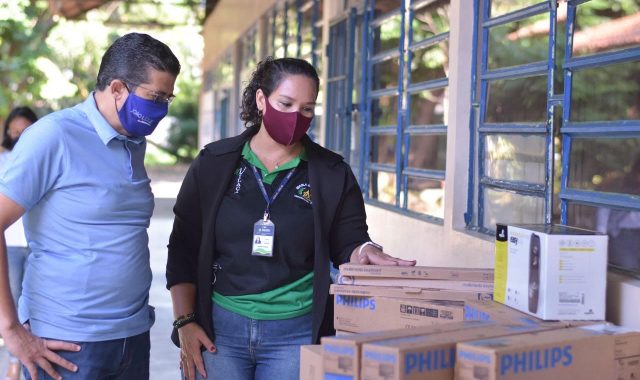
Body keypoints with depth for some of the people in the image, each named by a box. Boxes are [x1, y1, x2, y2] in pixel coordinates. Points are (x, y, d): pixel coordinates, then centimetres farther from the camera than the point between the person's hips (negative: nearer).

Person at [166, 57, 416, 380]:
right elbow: (183, 250, 5)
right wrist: (184, 322, -1)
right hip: (219, 328, 0)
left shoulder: (333, 175, 2)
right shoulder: (213, 165, 3)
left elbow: (347, 246, 4)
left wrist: (365, 252, -19)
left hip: (296, 333, 0)